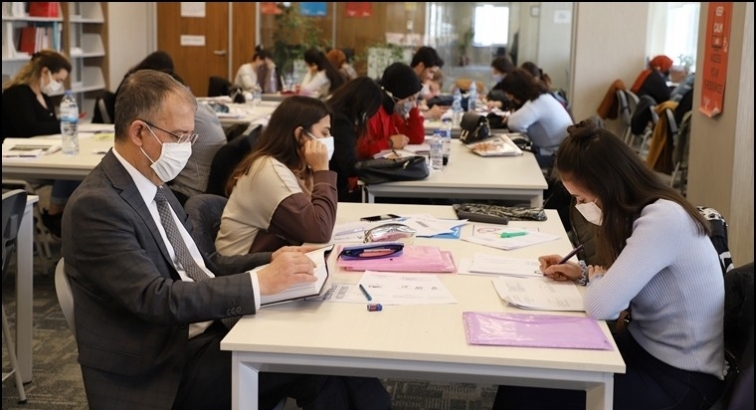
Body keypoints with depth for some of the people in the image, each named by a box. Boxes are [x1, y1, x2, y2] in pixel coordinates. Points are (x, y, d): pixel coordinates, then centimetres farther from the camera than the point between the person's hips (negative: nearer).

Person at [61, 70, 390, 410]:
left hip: (201, 336, 8)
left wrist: (269, 262, -3)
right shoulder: (96, 205, -16)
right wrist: (260, 282, -29)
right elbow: (156, 299, -25)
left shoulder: (151, 186, 12)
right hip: (165, 371, -8)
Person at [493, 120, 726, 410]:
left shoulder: (663, 219, -26)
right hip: (645, 347, 9)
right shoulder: (642, 211, 4)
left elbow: (600, 306, -30)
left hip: (680, 378, -9)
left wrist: (595, 277, -8)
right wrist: (584, 273, 3)